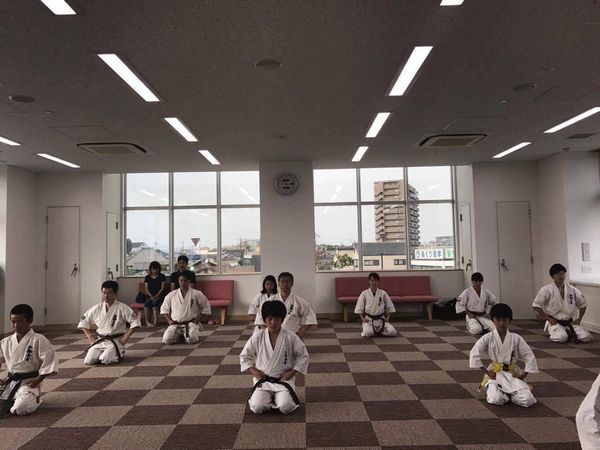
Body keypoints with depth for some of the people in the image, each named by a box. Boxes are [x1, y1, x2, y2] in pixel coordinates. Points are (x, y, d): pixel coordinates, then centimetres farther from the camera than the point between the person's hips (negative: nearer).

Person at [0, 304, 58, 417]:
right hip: (9, 381, 6)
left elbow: (49, 361, -13)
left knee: (20, 409, -27)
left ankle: (34, 400, 5)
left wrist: (38, 380, -16)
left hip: (29, 382, -5)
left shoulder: (38, 340, -11)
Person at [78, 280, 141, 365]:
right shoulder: (97, 308, 1)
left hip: (115, 341, -4)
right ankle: (102, 354, 16)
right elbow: (83, 322, 15)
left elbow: (135, 321, -12)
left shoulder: (122, 308, -11)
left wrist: (126, 337, -14)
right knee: (89, 360, -15)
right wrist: (90, 336, 5)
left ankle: (119, 353, 7)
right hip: (99, 341, 4)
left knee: (106, 360, -26)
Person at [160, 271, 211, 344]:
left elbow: (206, 308, 5)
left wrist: (197, 319, -3)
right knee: (166, 339, -21)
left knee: (191, 339, -29)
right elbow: (164, 309, 17)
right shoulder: (171, 295, 7)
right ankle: (179, 336, 12)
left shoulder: (197, 294, 0)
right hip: (175, 324, 2)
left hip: (191, 324, -2)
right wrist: (169, 320, 3)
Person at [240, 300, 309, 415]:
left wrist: (292, 372, -9)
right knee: (257, 408, -19)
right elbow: (244, 356, 6)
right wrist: (254, 371, -6)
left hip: (284, 378, -1)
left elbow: (303, 356, 0)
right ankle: (268, 397, 15)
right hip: (263, 379, 1)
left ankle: (279, 397, 13)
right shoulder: (257, 338, -6)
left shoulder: (291, 337, -10)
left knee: (286, 407, -22)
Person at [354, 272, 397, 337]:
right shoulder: (364, 294, -2)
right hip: (368, 319, -2)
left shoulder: (383, 293, 1)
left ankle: (380, 330, 12)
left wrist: (387, 317, 0)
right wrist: (362, 318, -8)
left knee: (392, 332, -18)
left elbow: (389, 306, 9)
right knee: (368, 333, -30)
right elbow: (359, 308, 3)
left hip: (381, 319, 2)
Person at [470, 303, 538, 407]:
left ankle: (509, 393, 12)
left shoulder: (516, 338, -4)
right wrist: (487, 372, -9)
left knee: (528, 400, -19)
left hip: (513, 374, 2)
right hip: (495, 374, -2)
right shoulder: (487, 338, -9)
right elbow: (474, 355, -9)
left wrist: (523, 375, -6)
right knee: (496, 399, -26)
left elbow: (530, 356, 1)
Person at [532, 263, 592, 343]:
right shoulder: (546, 290, -8)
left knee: (587, 337, -16)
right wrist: (548, 319, -10)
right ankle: (553, 334, 3)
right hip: (554, 322, -4)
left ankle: (569, 333, 13)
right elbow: (536, 305, -8)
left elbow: (583, 305, 19)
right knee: (562, 337, -32)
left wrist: (579, 318, 7)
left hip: (570, 323, 4)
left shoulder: (573, 290, 5)